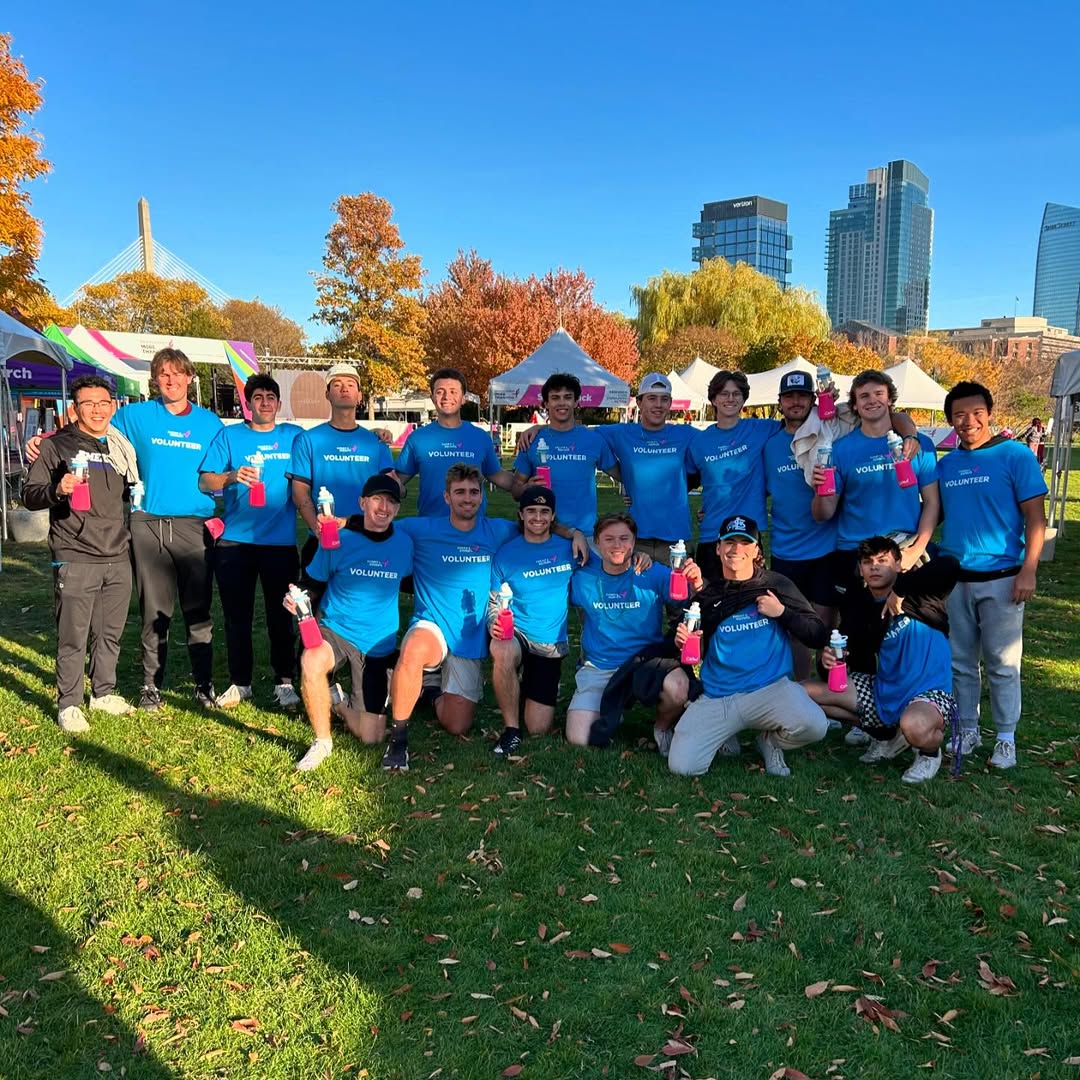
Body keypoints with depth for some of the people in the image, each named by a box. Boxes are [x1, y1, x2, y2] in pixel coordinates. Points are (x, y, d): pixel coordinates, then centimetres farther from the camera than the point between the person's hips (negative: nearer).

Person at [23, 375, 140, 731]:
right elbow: (29, 495, -5)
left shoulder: (121, 448, 14)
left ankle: (104, 693, 28)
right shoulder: (56, 445, 0)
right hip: (75, 560, -5)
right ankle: (69, 704, 10)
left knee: (110, 633, 13)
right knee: (73, 637, -2)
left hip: (118, 558, 5)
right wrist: (57, 490, -23)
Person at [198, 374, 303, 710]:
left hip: (281, 541, 0)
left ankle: (284, 682, 17)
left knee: (280, 615, 5)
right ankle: (239, 682, 20)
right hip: (235, 541, 1)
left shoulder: (294, 436, 7)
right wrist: (232, 476, -21)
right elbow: (205, 481, -2)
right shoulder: (229, 435, 6)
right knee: (237, 615, 7)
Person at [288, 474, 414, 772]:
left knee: (371, 737, 1)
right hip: (335, 630, -2)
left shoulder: (403, 543, -4)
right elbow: (313, 585, -1)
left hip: (378, 644, 2)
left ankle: (339, 702, 36)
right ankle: (322, 742, -14)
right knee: (311, 661, -39)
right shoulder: (338, 541, -11)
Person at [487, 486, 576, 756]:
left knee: (539, 730, -1)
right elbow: (494, 604, 0)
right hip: (516, 635, -1)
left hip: (552, 645, 2)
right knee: (503, 652, -40)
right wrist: (495, 625, -21)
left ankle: (537, 690, 34)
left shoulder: (569, 548, 0)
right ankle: (511, 729, -19)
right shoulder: (506, 554, -3)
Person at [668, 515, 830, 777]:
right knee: (681, 766, -16)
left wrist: (783, 612, -12)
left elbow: (819, 637, 2)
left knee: (814, 726, -31)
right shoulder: (706, 594, 6)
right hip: (716, 697, 1)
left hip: (770, 687, -1)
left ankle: (771, 739, 5)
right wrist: (681, 641, -9)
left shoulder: (777, 585, 2)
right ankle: (725, 736, 18)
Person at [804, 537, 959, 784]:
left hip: (930, 694, -6)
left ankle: (930, 752, -1)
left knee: (914, 726, -43)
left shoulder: (918, 594, -11)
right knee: (804, 693, -1)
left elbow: (949, 565, -33)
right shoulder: (864, 611, 5)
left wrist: (900, 589, -28)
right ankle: (887, 735, 13)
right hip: (883, 692, 7)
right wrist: (830, 659, -14)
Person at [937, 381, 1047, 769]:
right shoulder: (945, 464, 8)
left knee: (1002, 663, 3)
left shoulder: (1014, 455, -5)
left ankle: (1006, 737, 15)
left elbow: (1035, 517, -7)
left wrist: (1028, 571, -14)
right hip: (954, 578, 4)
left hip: (1001, 578, -4)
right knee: (960, 661, 11)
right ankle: (967, 729, 24)